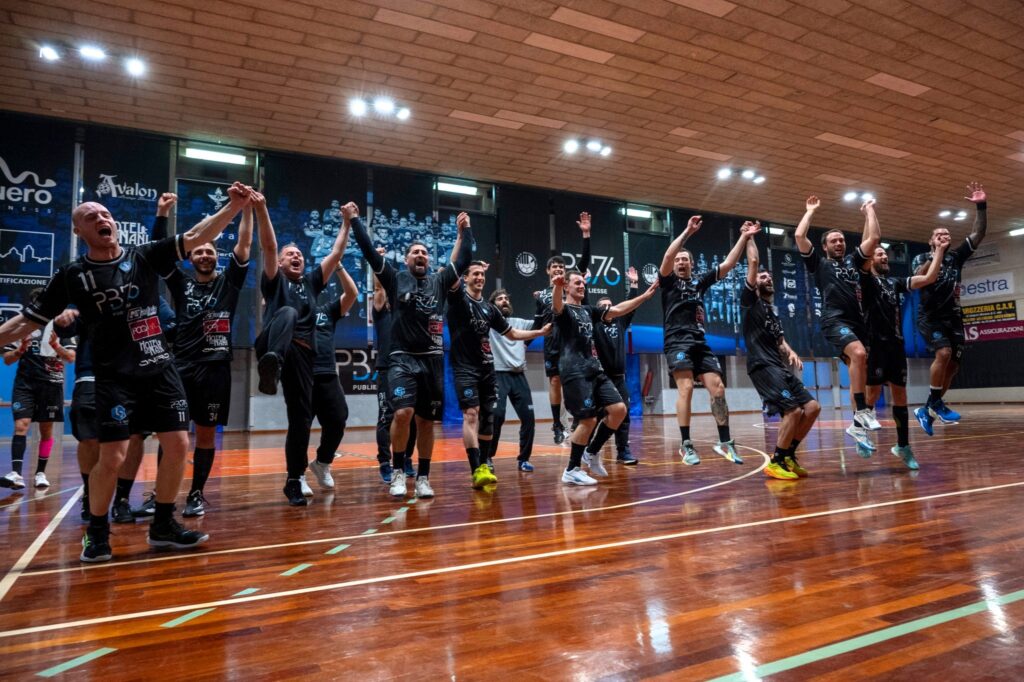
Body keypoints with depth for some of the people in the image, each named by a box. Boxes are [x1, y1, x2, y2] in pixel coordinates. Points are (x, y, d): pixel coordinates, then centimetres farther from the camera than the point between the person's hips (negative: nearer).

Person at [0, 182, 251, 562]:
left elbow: (194, 238, -4)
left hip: (160, 369, 3)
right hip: (114, 376, -2)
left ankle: (163, 525, 19)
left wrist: (234, 206, -15)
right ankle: (96, 532, 18)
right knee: (112, 457, -8)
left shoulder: (144, 257, 4)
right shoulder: (72, 275, 3)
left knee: (178, 445, 1)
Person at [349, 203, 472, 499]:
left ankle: (423, 477, 18)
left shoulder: (439, 281, 12)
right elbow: (369, 251, 1)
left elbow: (463, 259, 12)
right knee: (403, 412, -19)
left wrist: (465, 230, 16)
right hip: (403, 358, -3)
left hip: (433, 360, 3)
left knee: (426, 421, 7)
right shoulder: (395, 278, 6)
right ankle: (398, 472, 1)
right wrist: (354, 220, 1)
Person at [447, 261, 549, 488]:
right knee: (471, 414, -17)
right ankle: (476, 470, -22)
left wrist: (541, 331, 15)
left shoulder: (490, 308, 14)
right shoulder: (458, 297, 0)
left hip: (487, 368, 6)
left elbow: (512, 333, 21)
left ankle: (483, 464, 23)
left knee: (487, 417, 8)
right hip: (464, 367, -6)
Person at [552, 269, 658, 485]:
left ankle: (592, 452, 14)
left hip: (595, 370, 8)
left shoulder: (589, 311, 21)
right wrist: (557, 286, -50)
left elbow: (617, 310, 22)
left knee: (618, 409, -2)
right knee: (588, 419, -12)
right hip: (575, 372, -8)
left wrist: (645, 296, 16)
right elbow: (557, 305, -26)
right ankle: (571, 470, 2)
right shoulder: (564, 310, -2)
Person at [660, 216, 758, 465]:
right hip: (678, 342, -5)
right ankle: (686, 445, -13)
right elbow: (666, 257, -13)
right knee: (686, 388, -19)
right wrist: (688, 232, -18)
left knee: (718, 389, -2)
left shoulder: (700, 281, 19)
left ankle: (725, 442, 7)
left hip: (700, 342, 5)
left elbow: (727, 264, 14)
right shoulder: (668, 281, 6)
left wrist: (743, 237, 9)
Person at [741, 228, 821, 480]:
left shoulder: (774, 312, 26)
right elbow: (753, 262, -3)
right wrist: (749, 237, 8)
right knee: (793, 410, -19)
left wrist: (790, 352, -1)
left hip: (781, 367, 8)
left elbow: (780, 341, 21)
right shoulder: (750, 301, 3)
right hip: (763, 366, -8)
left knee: (812, 407, 2)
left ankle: (788, 455, 13)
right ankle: (776, 462, -6)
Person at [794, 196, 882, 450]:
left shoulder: (853, 260, 25)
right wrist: (811, 210, 15)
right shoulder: (819, 263, 13)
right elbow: (799, 236, 3)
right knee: (859, 354, -30)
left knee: (857, 371, 3)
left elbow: (873, 238, 18)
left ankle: (857, 424, 9)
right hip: (835, 320, -6)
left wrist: (869, 211, 26)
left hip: (856, 321, 6)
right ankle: (862, 412, -26)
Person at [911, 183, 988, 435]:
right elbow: (919, 277, -18)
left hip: (953, 317, 5)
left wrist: (982, 206, -5)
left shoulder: (956, 256, 14)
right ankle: (934, 404, -14)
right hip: (931, 317, -5)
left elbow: (978, 234, 5)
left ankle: (927, 409, 13)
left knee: (953, 364, 2)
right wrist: (937, 254, -20)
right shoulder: (921, 258, 3)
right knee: (943, 352, -27)